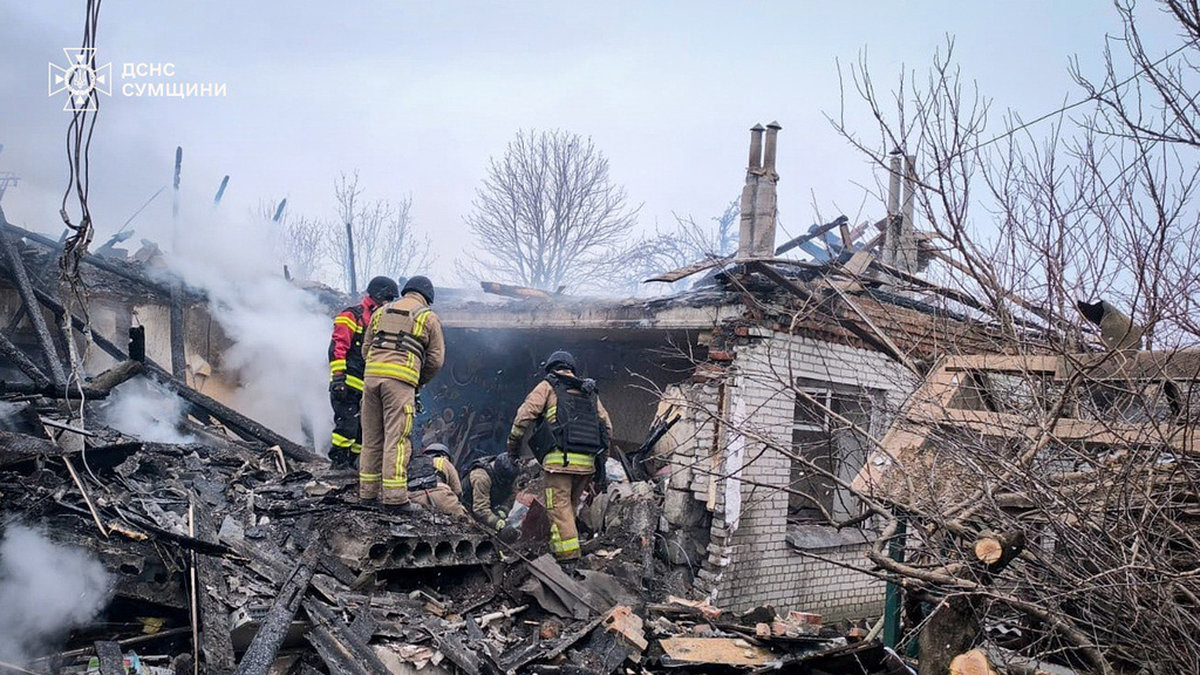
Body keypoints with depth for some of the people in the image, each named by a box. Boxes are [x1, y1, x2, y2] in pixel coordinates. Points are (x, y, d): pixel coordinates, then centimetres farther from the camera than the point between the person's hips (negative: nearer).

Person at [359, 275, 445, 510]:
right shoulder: (429, 318, 9)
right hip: (401, 379, -4)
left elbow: (366, 348, 20)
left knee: (372, 436, 11)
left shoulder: (381, 311, 21)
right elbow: (436, 359, 7)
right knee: (397, 437, -5)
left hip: (372, 374, 5)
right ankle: (395, 495, -8)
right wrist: (419, 383, 20)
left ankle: (368, 490, 16)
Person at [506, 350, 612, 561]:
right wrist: (601, 456, 24)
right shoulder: (590, 392, 24)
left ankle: (568, 556, -13)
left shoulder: (548, 387, 9)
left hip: (560, 458, -5)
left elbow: (524, 415, 0)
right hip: (587, 461, 5)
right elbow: (607, 427, 19)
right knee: (571, 506, 14)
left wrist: (513, 445, 10)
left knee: (560, 507, -6)